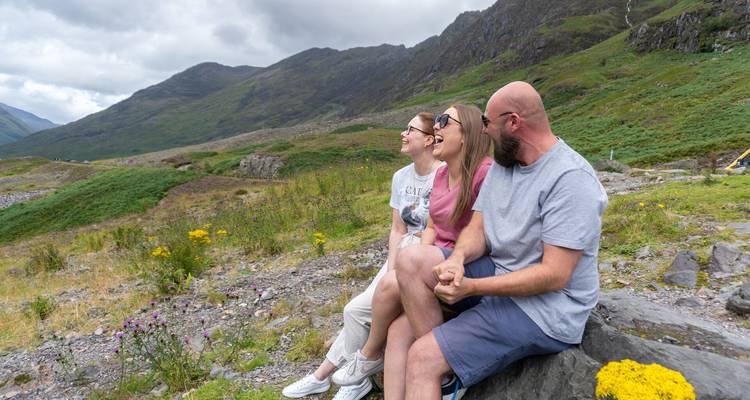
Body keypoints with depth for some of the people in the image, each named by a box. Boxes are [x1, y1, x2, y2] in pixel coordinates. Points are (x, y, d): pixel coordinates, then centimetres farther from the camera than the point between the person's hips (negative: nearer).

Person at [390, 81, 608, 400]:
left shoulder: (571, 179, -19)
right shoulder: (502, 164, 8)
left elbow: (554, 275, -23)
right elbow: (477, 228, 4)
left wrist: (471, 287, -25)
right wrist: (457, 259, -19)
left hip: (544, 310, -8)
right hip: (498, 274, 8)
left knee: (423, 359, -21)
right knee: (411, 261, -12)